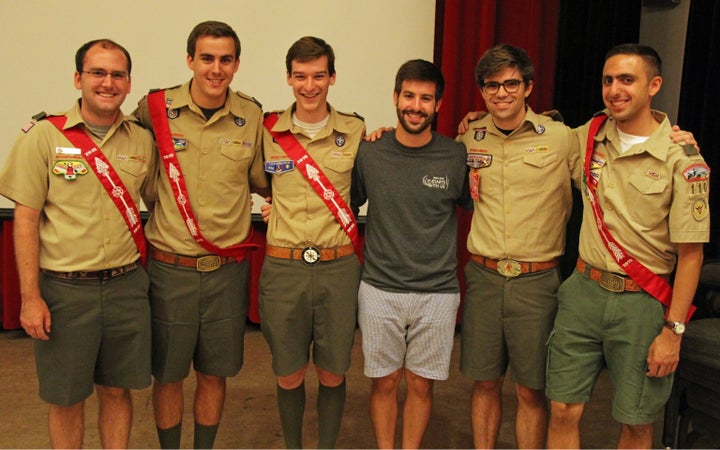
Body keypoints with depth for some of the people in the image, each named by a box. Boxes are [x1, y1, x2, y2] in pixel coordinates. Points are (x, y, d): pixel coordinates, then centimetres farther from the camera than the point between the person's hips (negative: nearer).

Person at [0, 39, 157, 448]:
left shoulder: (143, 141, 4)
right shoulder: (44, 135, -4)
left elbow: (159, 202, 16)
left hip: (126, 285, 3)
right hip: (64, 288, -2)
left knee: (117, 391, 15)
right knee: (66, 398, 11)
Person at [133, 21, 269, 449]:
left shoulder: (252, 116, 0)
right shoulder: (155, 109, -5)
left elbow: (263, 181, 13)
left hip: (227, 268, 2)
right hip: (170, 266, -1)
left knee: (215, 373, 15)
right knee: (168, 375, 12)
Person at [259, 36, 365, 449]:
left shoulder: (355, 131, 1)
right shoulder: (268, 131, 1)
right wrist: (275, 207, 2)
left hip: (338, 267, 0)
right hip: (283, 267, 0)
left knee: (332, 374, 12)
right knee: (290, 375, 12)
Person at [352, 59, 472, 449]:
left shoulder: (457, 157, -3)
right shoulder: (369, 153, -1)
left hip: (437, 292, 0)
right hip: (380, 289, 0)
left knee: (421, 384, 11)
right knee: (384, 382, 11)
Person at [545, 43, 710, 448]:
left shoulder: (682, 159, -10)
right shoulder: (589, 137, 2)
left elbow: (690, 254, -10)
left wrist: (673, 330, -12)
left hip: (643, 302, -3)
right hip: (584, 290, 4)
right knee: (564, 410, 8)